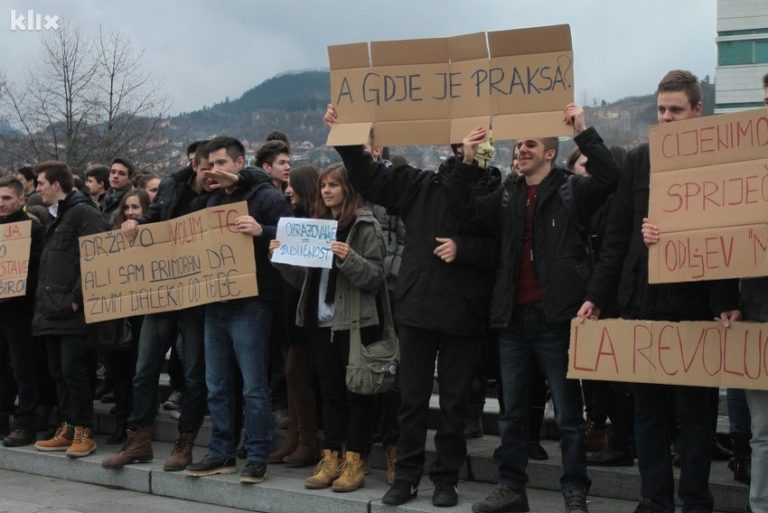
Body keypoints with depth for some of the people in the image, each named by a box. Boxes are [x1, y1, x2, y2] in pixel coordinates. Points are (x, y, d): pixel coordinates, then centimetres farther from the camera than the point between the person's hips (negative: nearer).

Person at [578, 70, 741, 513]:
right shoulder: (639, 160, 10)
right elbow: (617, 234, 10)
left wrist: (728, 302, -15)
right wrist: (597, 296, 6)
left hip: (695, 305, -3)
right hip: (642, 302, 4)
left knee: (695, 407, 4)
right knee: (649, 407, 8)